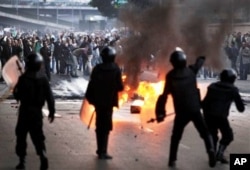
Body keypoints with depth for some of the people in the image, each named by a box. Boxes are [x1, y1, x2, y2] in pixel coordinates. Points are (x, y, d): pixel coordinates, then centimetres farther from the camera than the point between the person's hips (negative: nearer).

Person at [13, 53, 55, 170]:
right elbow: (49, 96, -2)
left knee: (21, 135, 10)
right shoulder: (43, 79, -3)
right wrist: (52, 111, 7)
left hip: (25, 111, -3)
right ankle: (43, 155, -10)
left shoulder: (23, 79, -15)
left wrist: (15, 90, 12)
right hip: (37, 112, 3)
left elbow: (17, 95, -10)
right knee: (37, 136, 12)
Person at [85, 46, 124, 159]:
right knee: (106, 126, 0)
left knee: (100, 125, 15)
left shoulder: (97, 68, -2)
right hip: (109, 101, -3)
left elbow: (91, 84, -1)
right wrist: (121, 86, 11)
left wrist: (90, 98, 9)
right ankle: (102, 151, -7)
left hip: (98, 100, 4)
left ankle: (100, 149, 24)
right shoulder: (115, 69, -10)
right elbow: (119, 87, -10)